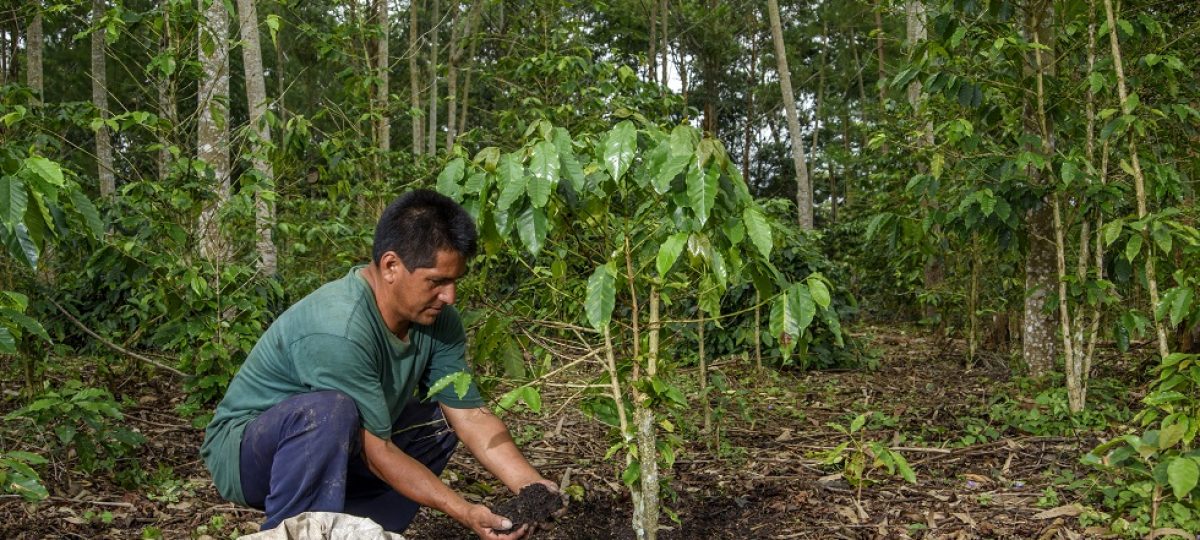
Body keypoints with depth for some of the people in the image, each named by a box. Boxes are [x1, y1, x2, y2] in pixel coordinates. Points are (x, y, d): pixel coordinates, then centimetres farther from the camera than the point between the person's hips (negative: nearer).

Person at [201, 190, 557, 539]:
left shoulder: (437, 319, -9)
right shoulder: (339, 331, -32)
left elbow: (471, 416, -6)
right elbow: (377, 454, -27)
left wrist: (530, 487, -19)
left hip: (334, 453, 8)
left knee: (440, 419, 3)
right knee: (330, 409, -35)